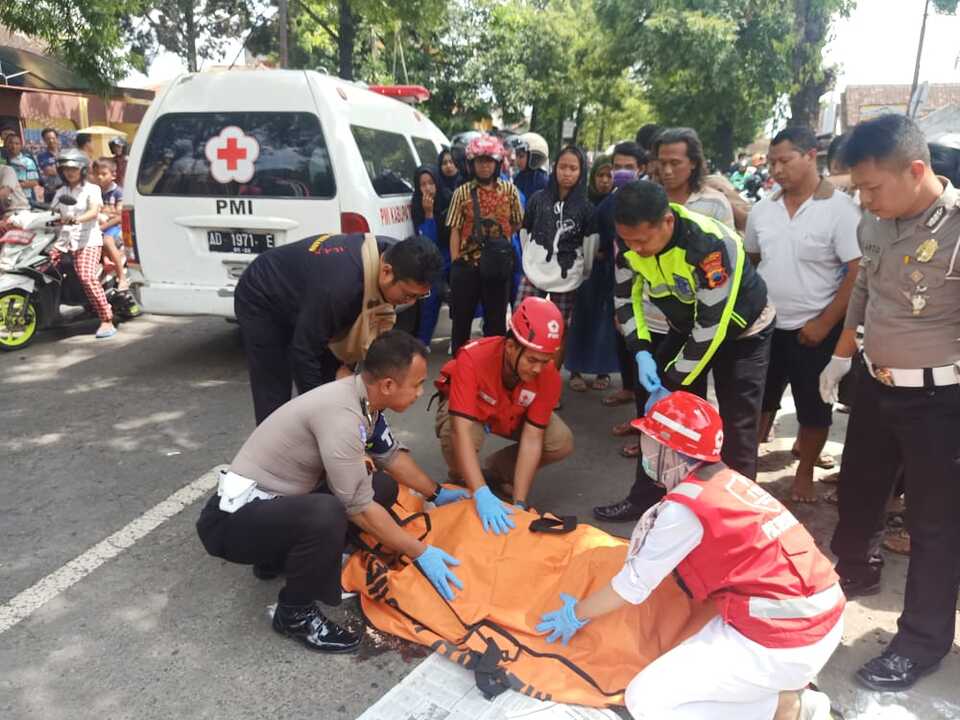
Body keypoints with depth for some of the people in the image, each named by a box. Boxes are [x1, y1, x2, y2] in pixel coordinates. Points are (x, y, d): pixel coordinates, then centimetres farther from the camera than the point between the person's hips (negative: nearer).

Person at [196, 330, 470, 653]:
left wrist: (437, 493, 20)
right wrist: (420, 553, -16)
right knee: (327, 515, -36)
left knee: (383, 487, 5)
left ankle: (281, 556, 16)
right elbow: (359, 508, -24)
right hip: (238, 515, -9)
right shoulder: (342, 414, -29)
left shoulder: (362, 395, -2)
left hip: (283, 499, 9)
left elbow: (391, 455, 16)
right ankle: (295, 613, -7)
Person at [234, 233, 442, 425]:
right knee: (273, 401, -9)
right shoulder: (339, 285, -43)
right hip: (263, 301, -7)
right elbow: (303, 353, -32)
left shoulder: (391, 254, -21)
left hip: (302, 301, 7)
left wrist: (348, 363, -12)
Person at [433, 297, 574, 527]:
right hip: (465, 407, -3)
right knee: (453, 438, -37)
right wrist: (482, 495, -54)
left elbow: (532, 439, -27)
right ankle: (462, 481, 0)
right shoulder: (472, 358, -40)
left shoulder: (549, 377, -29)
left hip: (513, 414, 3)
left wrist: (519, 503, -32)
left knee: (562, 442, -19)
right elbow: (461, 431, -46)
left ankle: (495, 470, 6)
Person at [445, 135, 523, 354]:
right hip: (467, 262, 0)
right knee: (462, 317, 8)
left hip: (498, 263, 1)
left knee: (496, 318, 8)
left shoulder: (509, 189, 4)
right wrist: (455, 263, -7)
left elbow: (517, 224, 14)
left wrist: (500, 237, 3)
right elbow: (455, 230, -1)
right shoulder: (462, 192, 1)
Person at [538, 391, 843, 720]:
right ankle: (787, 689, 17)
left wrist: (576, 614, 9)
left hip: (784, 641, -8)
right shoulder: (729, 480, 8)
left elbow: (634, 585, -5)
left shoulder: (684, 507, -14)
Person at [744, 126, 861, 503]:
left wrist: (824, 324, -15)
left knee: (813, 407, 10)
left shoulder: (840, 208, -12)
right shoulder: (763, 209, 3)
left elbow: (859, 273, -13)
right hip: (764, 325, 4)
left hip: (813, 330, -4)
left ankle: (805, 472, 28)